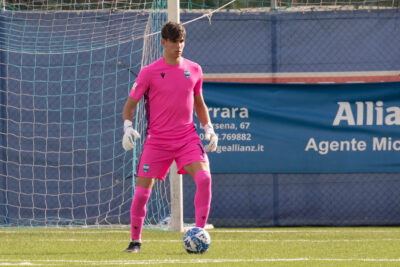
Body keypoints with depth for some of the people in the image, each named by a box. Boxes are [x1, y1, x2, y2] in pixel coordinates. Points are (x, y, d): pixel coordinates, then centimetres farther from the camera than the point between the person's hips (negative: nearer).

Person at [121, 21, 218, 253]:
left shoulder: (194, 70, 6)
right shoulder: (149, 72, -3)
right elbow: (130, 104, 3)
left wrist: (208, 128, 10)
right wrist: (128, 127, -13)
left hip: (187, 137, 2)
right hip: (157, 140, -2)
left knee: (204, 177, -21)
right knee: (141, 192, -5)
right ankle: (136, 240, 15)